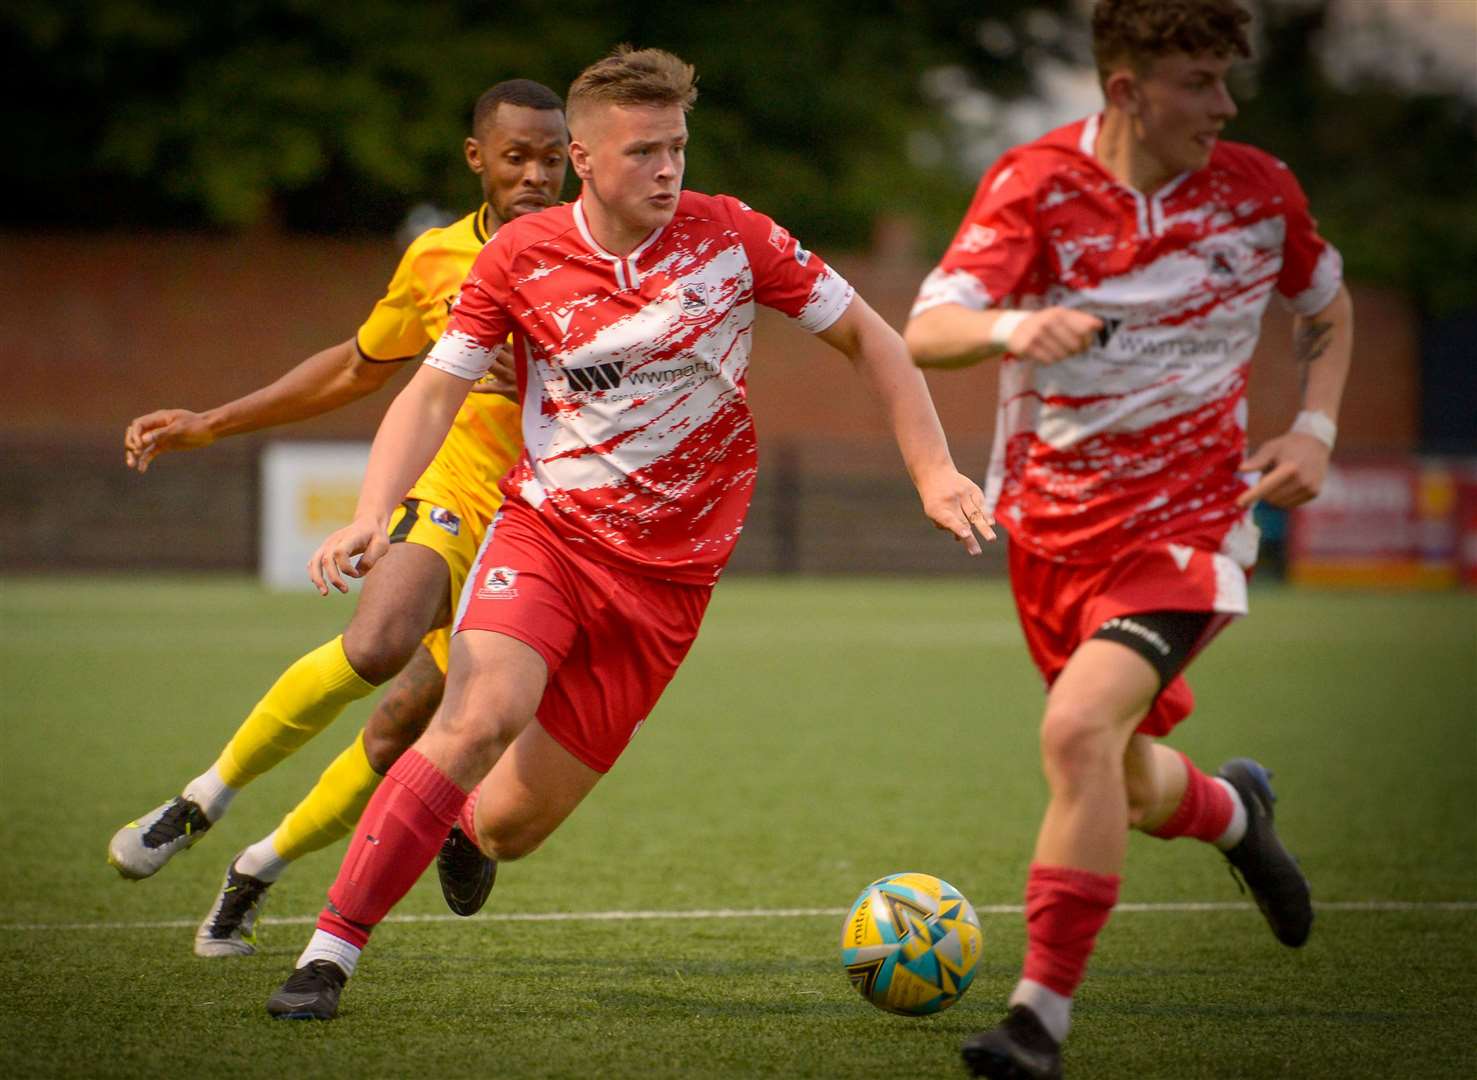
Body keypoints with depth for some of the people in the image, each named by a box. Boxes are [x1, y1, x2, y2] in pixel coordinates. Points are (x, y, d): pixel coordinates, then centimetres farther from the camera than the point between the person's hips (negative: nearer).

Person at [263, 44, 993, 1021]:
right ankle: (330, 954, -20)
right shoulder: (521, 258, -5)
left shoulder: (733, 237, -5)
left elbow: (866, 336, 5)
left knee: (508, 825, -1)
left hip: (667, 572, 1)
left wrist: (933, 470, -3)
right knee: (477, 719, -30)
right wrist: (371, 516, -17)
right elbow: (432, 394, -1)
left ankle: (456, 828, 40)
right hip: (545, 532, -1)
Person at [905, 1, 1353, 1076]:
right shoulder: (1035, 183, -11)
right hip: (1053, 528, 2)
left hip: (1188, 519, -2)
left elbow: (1328, 307, 16)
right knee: (1130, 787, 15)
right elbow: (925, 331, -22)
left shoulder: (1258, 190, -5)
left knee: (1080, 729, -25)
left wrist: (1315, 427, 0)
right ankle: (1234, 812, 53)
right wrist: (1008, 329, -44)